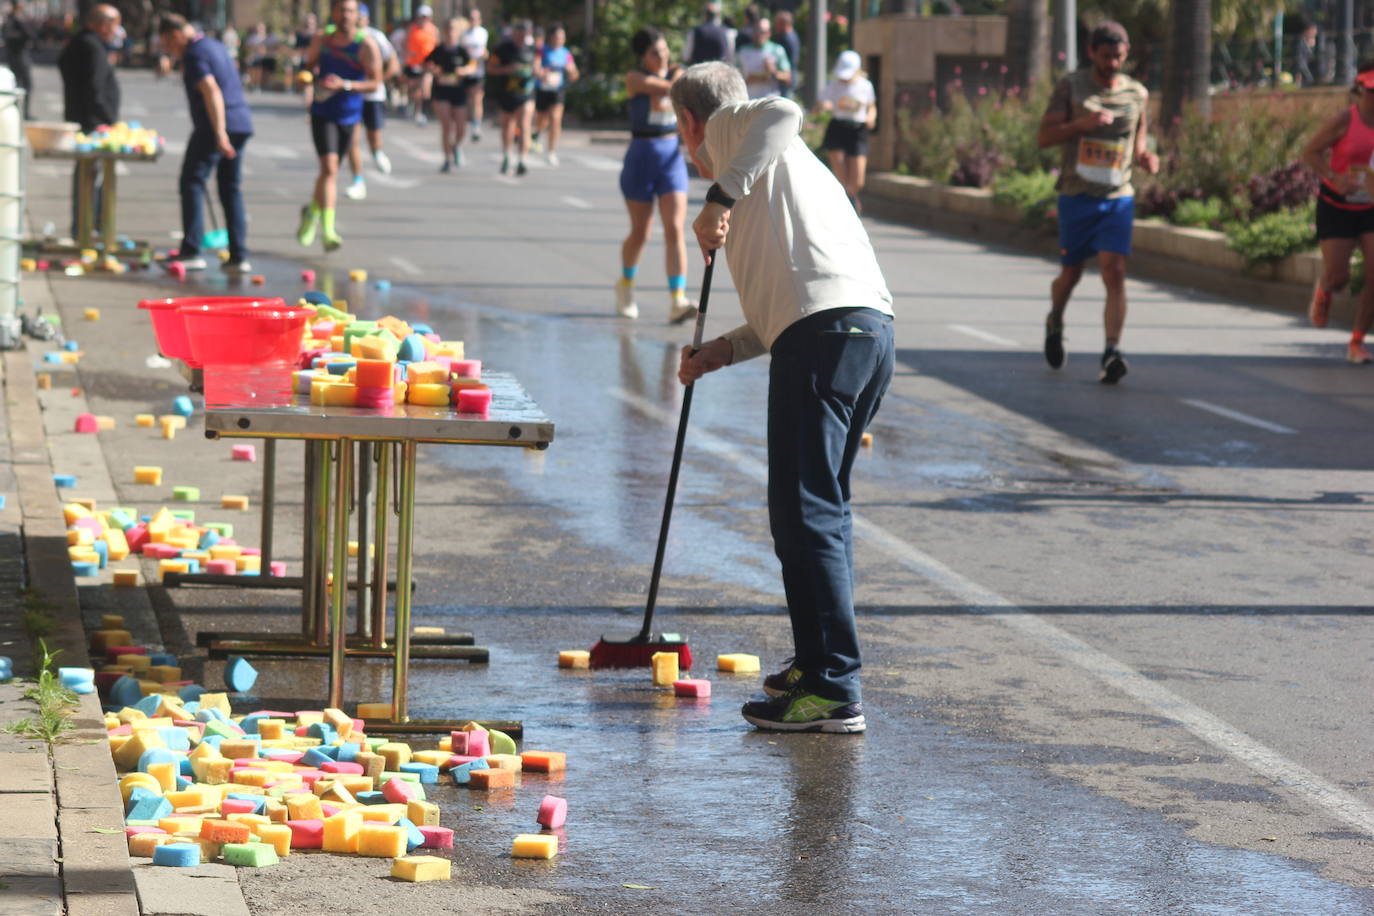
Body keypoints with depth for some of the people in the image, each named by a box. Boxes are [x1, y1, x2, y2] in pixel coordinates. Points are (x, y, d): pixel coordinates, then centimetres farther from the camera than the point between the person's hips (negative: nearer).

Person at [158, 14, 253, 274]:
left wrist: (220, 134, -27)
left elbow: (211, 92, -21)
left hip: (214, 127, -9)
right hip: (241, 123, 9)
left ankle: (191, 252, -11)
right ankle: (239, 256, 6)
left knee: (192, 183, -4)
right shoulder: (216, 46, 20)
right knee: (231, 189, 10)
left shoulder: (194, 55, -10)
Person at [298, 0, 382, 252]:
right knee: (329, 167, -16)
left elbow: (375, 82, -14)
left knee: (331, 169, 14)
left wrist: (344, 85, -26)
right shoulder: (322, 41, -1)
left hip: (349, 116, 1)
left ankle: (312, 212, 40)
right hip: (322, 114, -1)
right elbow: (309, 66, 17)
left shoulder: (366, 46, -10)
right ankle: (327, 230, -19)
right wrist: (312, 81, -6)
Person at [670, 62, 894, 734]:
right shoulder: (785, 164, 34)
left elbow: (783, 113, -14)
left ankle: (834, 691, -13)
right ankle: (819, 662, 29)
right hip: (872, 328, 9)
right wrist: (721, 352, 27)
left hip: (826, 329, -9)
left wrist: (721, 197, -14)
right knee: (822, 506, 21)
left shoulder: (729, 126, 11)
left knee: (804, 511, -9)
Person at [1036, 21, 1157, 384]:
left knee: (1115, 272, -14)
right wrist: (1083, 124, -21)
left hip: (1118, 195, 1)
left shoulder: (1137, 94, 7)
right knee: (1071, 273, 11)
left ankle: (1112, 353, -20)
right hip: (1076, 194, -1)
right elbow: (1044, 136, -6)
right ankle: (1055, 323, 42)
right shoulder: (1071, 87, -1)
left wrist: (1146, 159, -6)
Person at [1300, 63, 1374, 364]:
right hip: (1336, 207, -3)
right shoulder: (1345, 121, -15)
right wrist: (1334, 178, -25)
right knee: (1338, 277, -4)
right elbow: (1310, 152, -10)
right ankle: (1323, 291, 37)